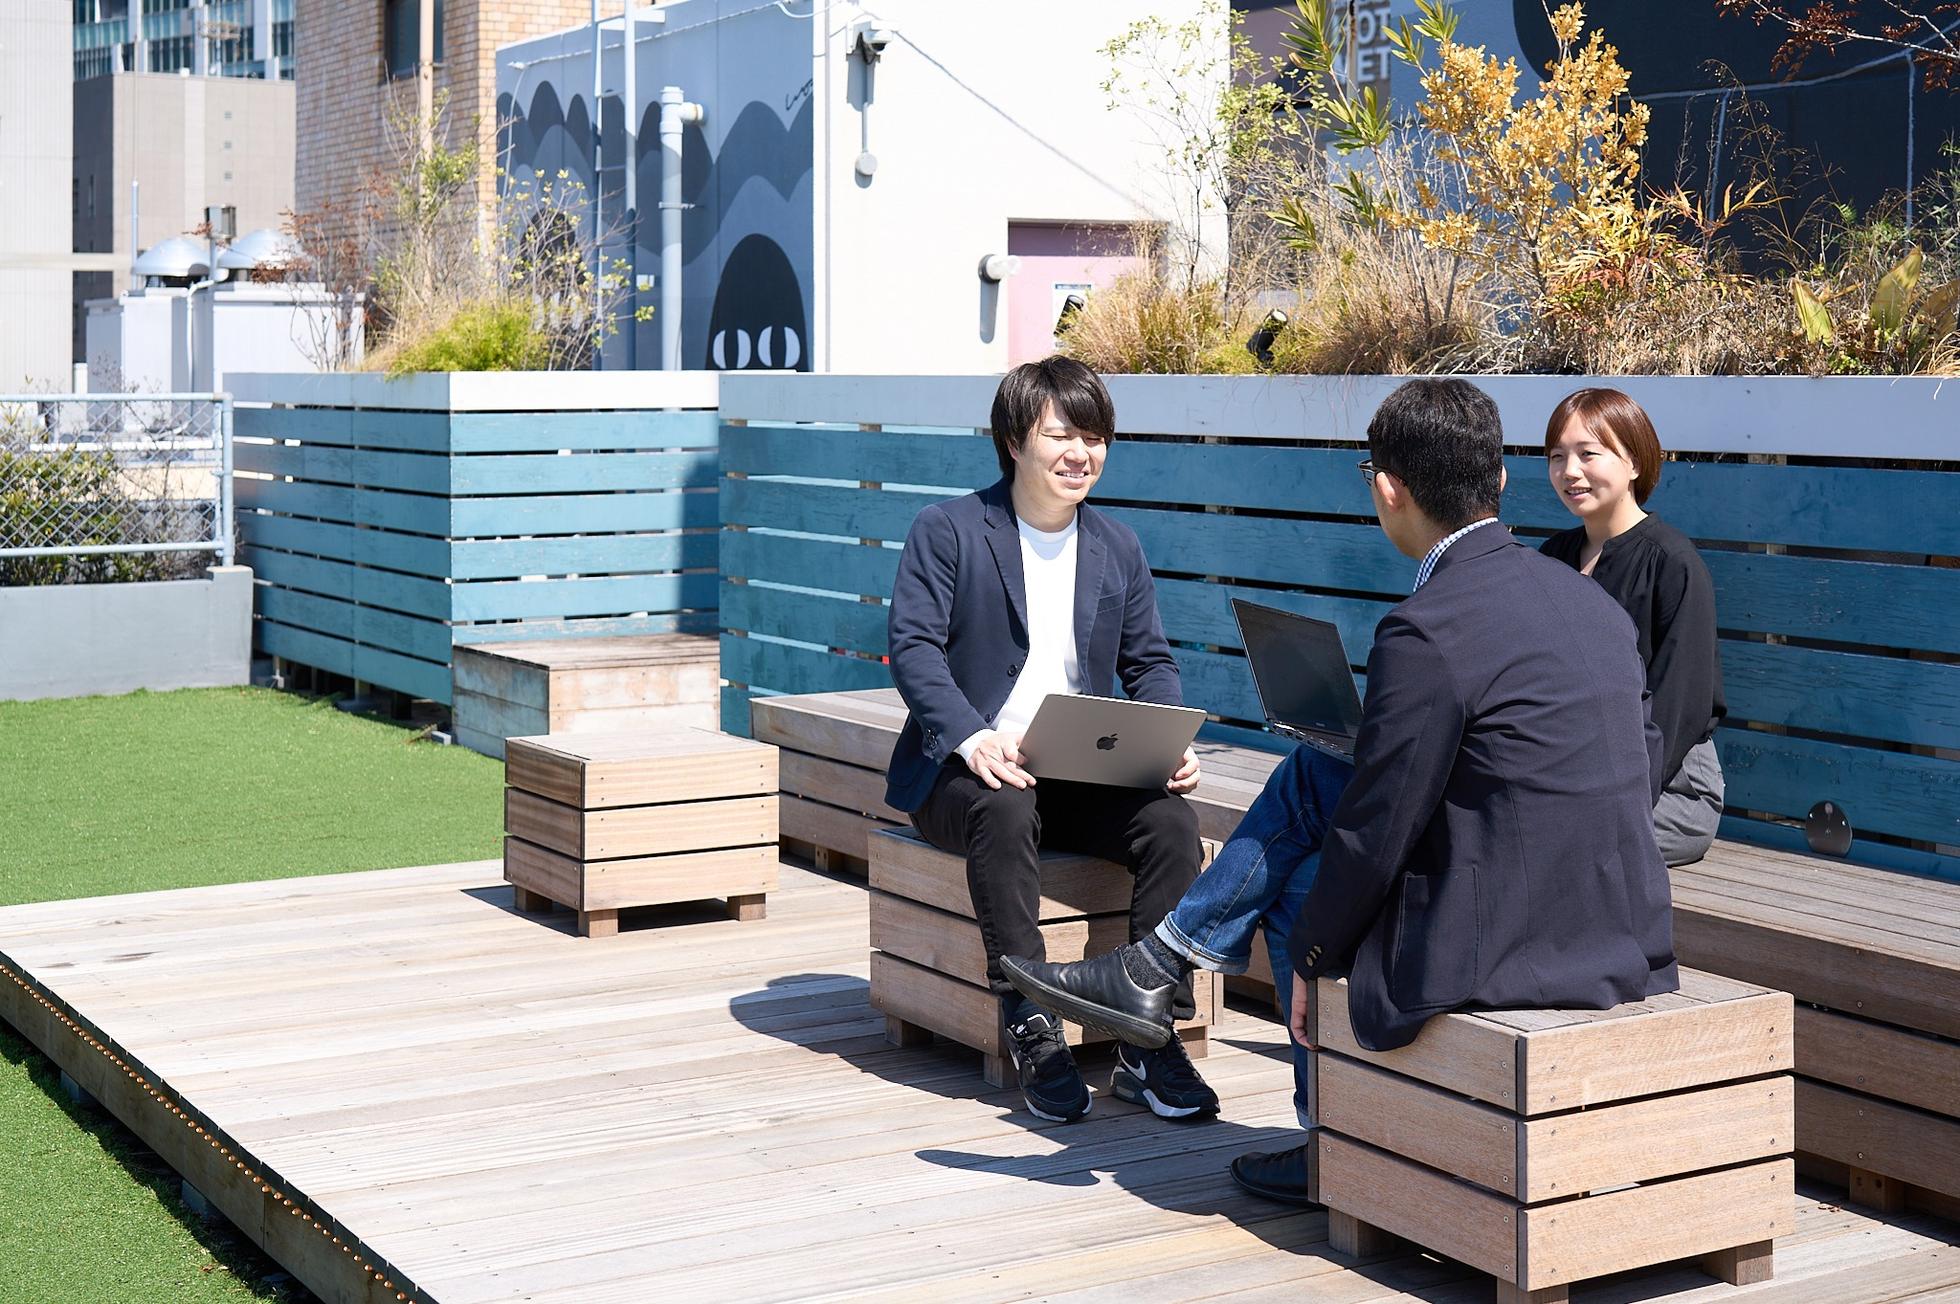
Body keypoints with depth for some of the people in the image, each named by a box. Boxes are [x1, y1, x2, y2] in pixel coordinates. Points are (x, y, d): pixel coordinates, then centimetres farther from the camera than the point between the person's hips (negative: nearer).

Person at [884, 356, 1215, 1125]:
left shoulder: (1118, 550, 15)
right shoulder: (947, 531, 0)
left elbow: (1148, 663, 14)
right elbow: (913, 646, -11)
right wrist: (973, 739, -28)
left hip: (1082, 773, 4)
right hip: (965, 771, -4)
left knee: (1171, 818, -25)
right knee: (1004, 810, -38)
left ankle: (1149, 1042, -19)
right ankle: (1032, 1034, -31)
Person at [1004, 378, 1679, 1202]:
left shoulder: (1425, 632, -19)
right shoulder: (1589, 598, 7)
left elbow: (1375, 832, -13)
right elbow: (1646, 762, 16)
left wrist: (1312, 957, 4)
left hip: (1502, 944, -8)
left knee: (1306, 888, 21)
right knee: (1308, 781, 18)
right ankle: (1150, 972, 28)